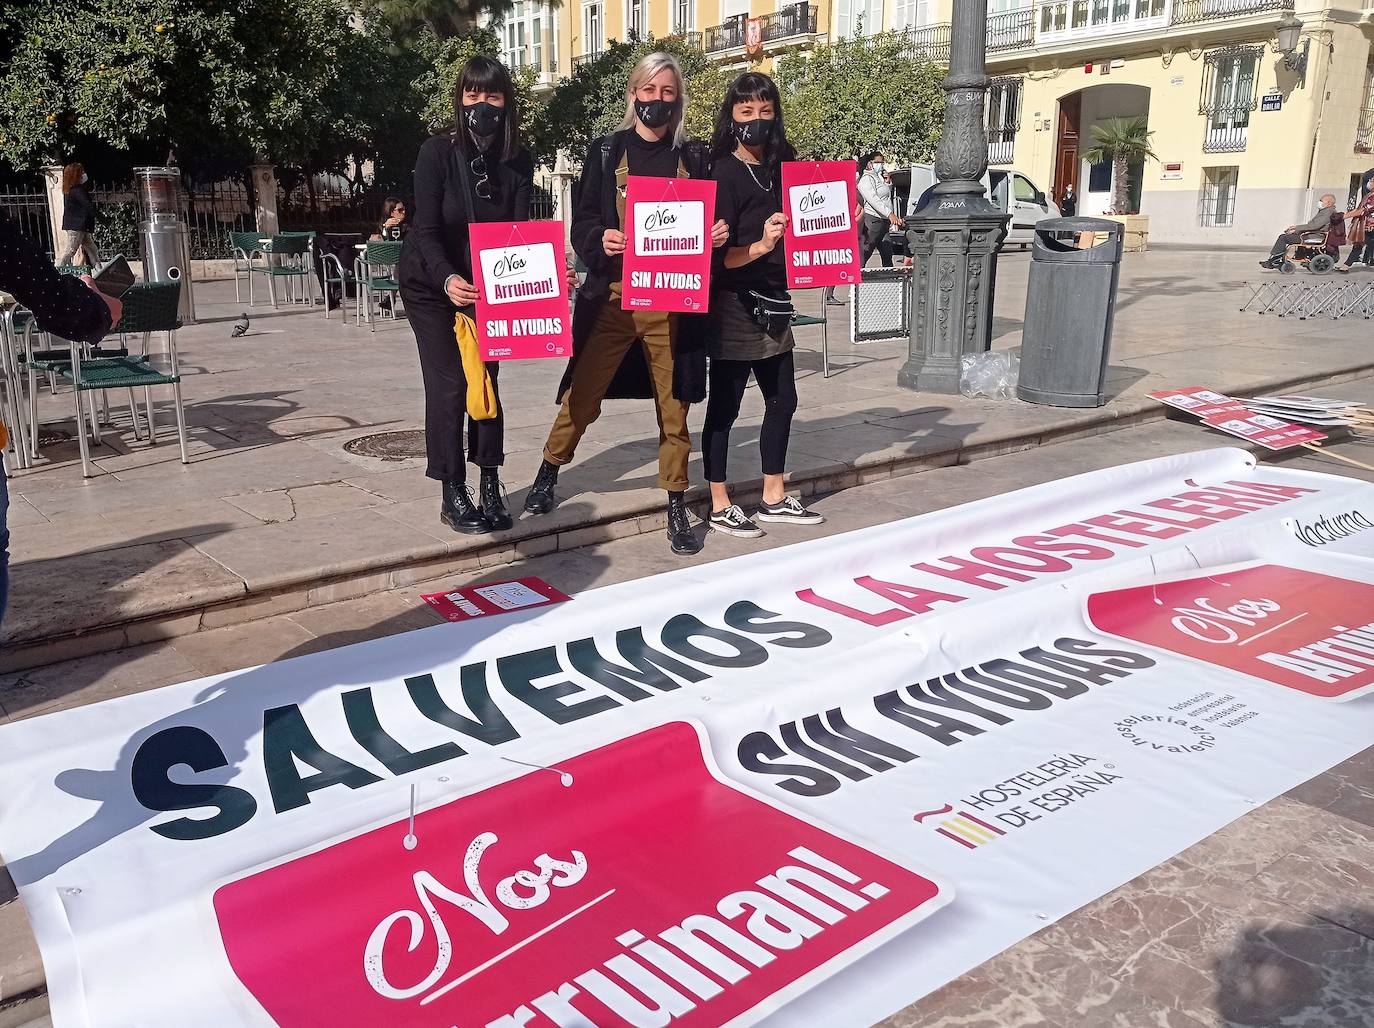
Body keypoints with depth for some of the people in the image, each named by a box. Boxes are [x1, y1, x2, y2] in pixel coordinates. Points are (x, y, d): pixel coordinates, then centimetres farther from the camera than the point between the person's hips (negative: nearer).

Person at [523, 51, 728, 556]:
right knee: (582, 396, 4)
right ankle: (548, 472, 29)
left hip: (672, 301, 1)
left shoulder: (693, 157, 9)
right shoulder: (606, 152, 6)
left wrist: (717, 234, -11)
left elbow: (707, 223, 11)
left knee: (674, 406, 4)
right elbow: (582, 224, 3)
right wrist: (600, 241, -18)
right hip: (612, 297, -1)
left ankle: (676, 506, 16)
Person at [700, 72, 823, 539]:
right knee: (724, 405, 1)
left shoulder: (780, 167, 10)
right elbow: (716, 255, -18)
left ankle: (774, 498, 27)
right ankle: (720, 507, 11)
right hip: (733, 307, -8)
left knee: (782, 400, 14)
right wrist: (758, 248, -34)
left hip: (771, 304, 8)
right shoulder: (724, 173, -11)